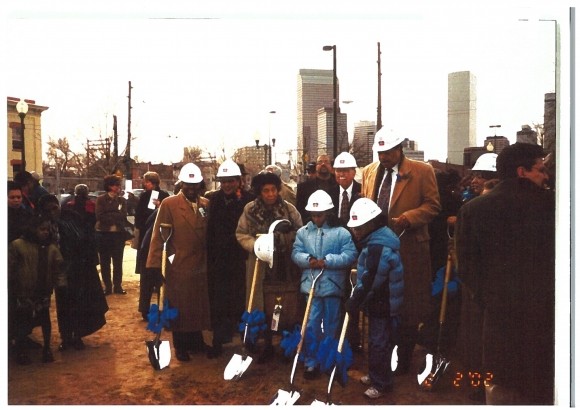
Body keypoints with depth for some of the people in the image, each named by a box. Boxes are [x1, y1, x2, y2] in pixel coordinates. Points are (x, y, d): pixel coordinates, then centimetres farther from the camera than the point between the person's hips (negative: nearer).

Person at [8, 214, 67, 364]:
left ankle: (47, 348, 26)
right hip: (23, 292, -3)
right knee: (22, 321, 4)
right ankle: (20, 351, 22)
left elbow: (58, 268, 2)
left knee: (45, 320, 9)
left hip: (43, 292, 3)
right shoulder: (17, 245, -6)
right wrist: (9, 289, -4)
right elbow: (9, 268, -3)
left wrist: (61, 283, -13)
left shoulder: (51, 247, 4)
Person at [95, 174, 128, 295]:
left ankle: (118, 286, 14)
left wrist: (109, 216, -13)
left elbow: (123, 216, -5)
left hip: (118, 234, 2)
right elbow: (100, 216, -11)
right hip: (103, 234, -2)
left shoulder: (122, 200, 9)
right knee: (105, 262, 5)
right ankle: (107, 286, 13)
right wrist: (116, 216, -11)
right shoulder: (100, 199, 1)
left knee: (118, 262, 7)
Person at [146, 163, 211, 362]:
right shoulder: (169, 204, -5)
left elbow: (209, 233, 6)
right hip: (178, 266, -3)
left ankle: (196, 341, 31)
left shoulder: (206, 204, 6)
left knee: (198, 306, 13)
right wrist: (155, 264, -12)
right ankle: (181, 346, 23)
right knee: (179, 308, 8)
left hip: (201, 266, 4)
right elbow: (158, 235, -8)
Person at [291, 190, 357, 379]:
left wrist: (327, 261, -22)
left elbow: (350, 255, -13)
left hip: (333, 285, -1)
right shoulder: (303, 232, 4)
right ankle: (311, 363, 16)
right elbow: (296, 253, 0)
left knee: (331, 326, 13)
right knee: (311, 325, 4)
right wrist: (308, 260, -21)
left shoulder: (341, 233, -6)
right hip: (311, 284, 2)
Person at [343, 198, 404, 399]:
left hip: (382, 305, -10)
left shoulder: (378, 248, -27)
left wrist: (353, 304, -16)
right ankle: (375, 375, 35)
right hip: (382, 302, 10)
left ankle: (381, 383, 16)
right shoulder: (379, 239, 6)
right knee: (376, 340, 21)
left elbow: (369, 283, -26)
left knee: (379, 342, 2)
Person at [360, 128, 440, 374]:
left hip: (408, 248, -4)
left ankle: (402, 361, 19)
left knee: (407, 307, 5)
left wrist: (406, 218, -20)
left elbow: (433, 205, -6)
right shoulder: (369, 172, 10)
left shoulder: (422, 171, -5)